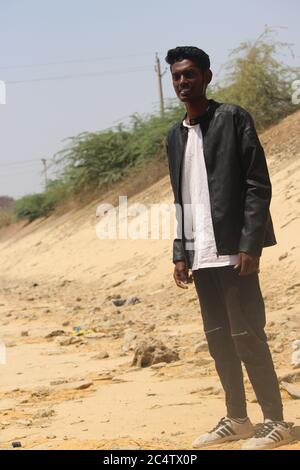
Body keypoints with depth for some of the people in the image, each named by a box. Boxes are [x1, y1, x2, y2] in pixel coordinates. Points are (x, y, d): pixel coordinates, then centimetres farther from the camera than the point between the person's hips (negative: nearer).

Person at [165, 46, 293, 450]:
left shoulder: (232, 118, -4)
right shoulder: (175, 136, 14)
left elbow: (258, 185, -9)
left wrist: (249, 245, -16)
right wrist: (181, 253, 12)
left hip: (232, 250, -6)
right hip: (201, 256, 7)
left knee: (246, 335, -6)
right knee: (218, 338, 10)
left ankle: (275, 422, 1)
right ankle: (237, 419, 18)